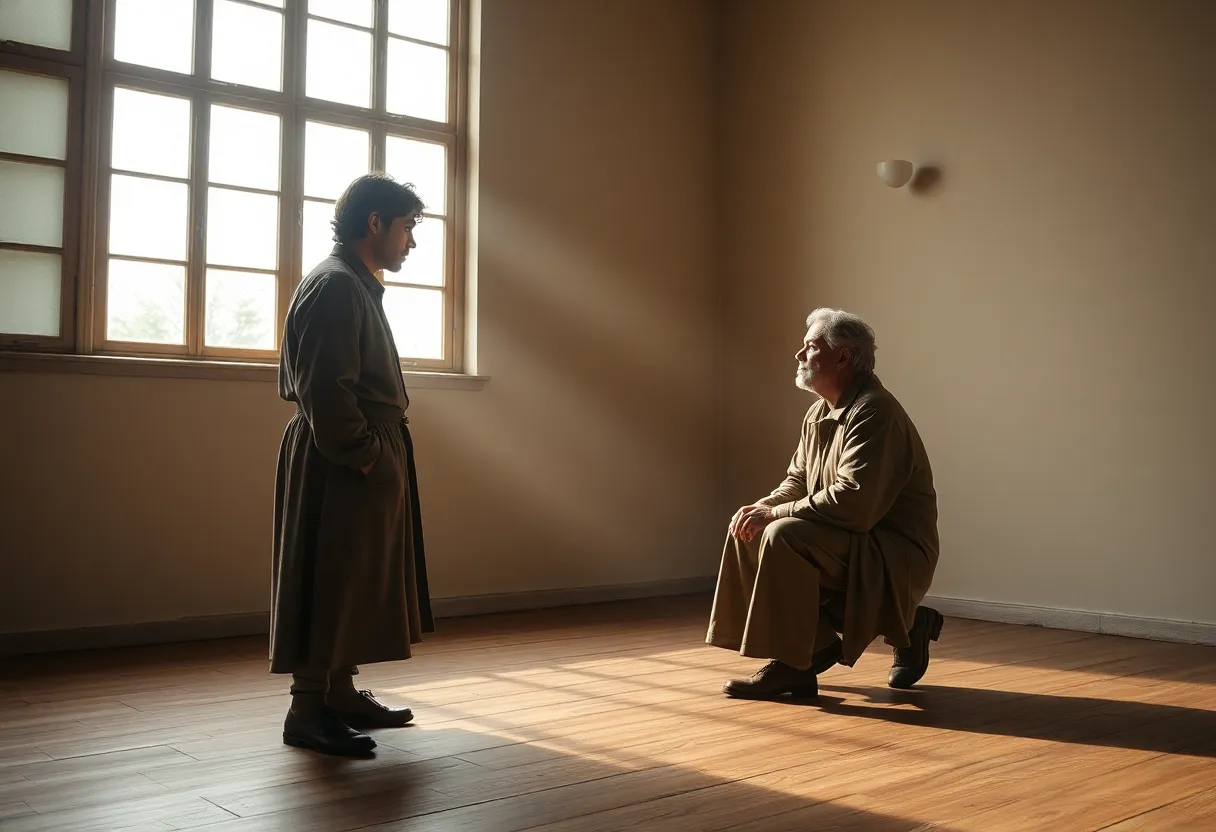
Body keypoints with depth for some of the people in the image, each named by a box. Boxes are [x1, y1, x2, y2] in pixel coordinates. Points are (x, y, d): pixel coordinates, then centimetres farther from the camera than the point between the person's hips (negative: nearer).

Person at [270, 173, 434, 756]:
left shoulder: (355, 285, 18)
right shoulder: (334, 286, -15)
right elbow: (324, 389, -23)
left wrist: (377, 452, 15)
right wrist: (363, 455, -18)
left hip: (368, 465, 10)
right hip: (340, 469, -10)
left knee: (355, 584, 16)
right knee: (329, 585, -3)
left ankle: (340, 692, 26)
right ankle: (308, 711, 6)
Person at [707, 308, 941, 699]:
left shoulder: (873, 412, -20)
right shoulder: (820, 413, 11)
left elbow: (853, 502, -30)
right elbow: (798, 480, 16)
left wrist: (775, 512, -22)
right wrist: (763, 507, -7)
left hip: (895, 554, -10)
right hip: (851, 544, 10)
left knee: (784, 536, -29)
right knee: (747, 532, 0)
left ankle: (791, 663, -16)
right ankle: (820, 644, 4)